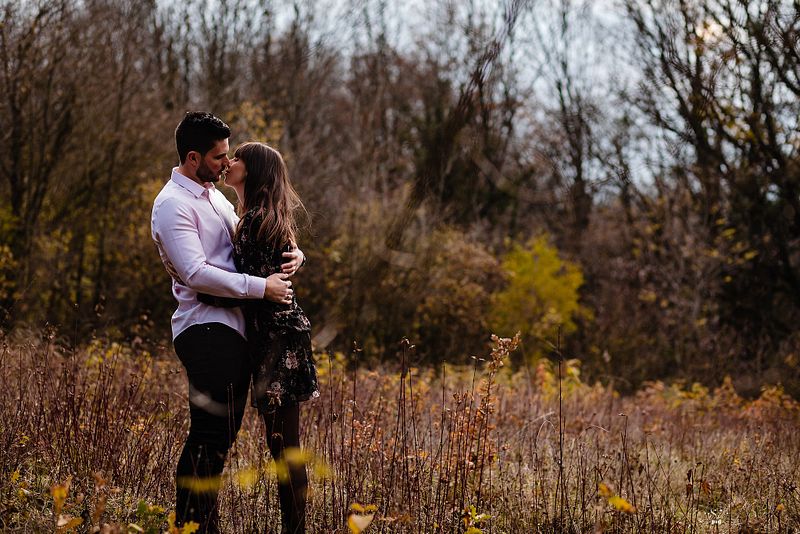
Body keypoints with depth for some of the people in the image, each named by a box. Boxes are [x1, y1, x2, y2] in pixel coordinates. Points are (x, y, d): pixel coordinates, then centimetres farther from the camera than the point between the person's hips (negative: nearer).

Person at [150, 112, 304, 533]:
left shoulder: (214, 195, 20)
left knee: (223, 433, 13)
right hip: (206, 329, -10)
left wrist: (292, 254, 3)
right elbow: (197, 273, -21)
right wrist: (261, 286, -19)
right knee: (209, 437, -11)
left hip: (232, 329, 10)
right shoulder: (174, 205, -11)